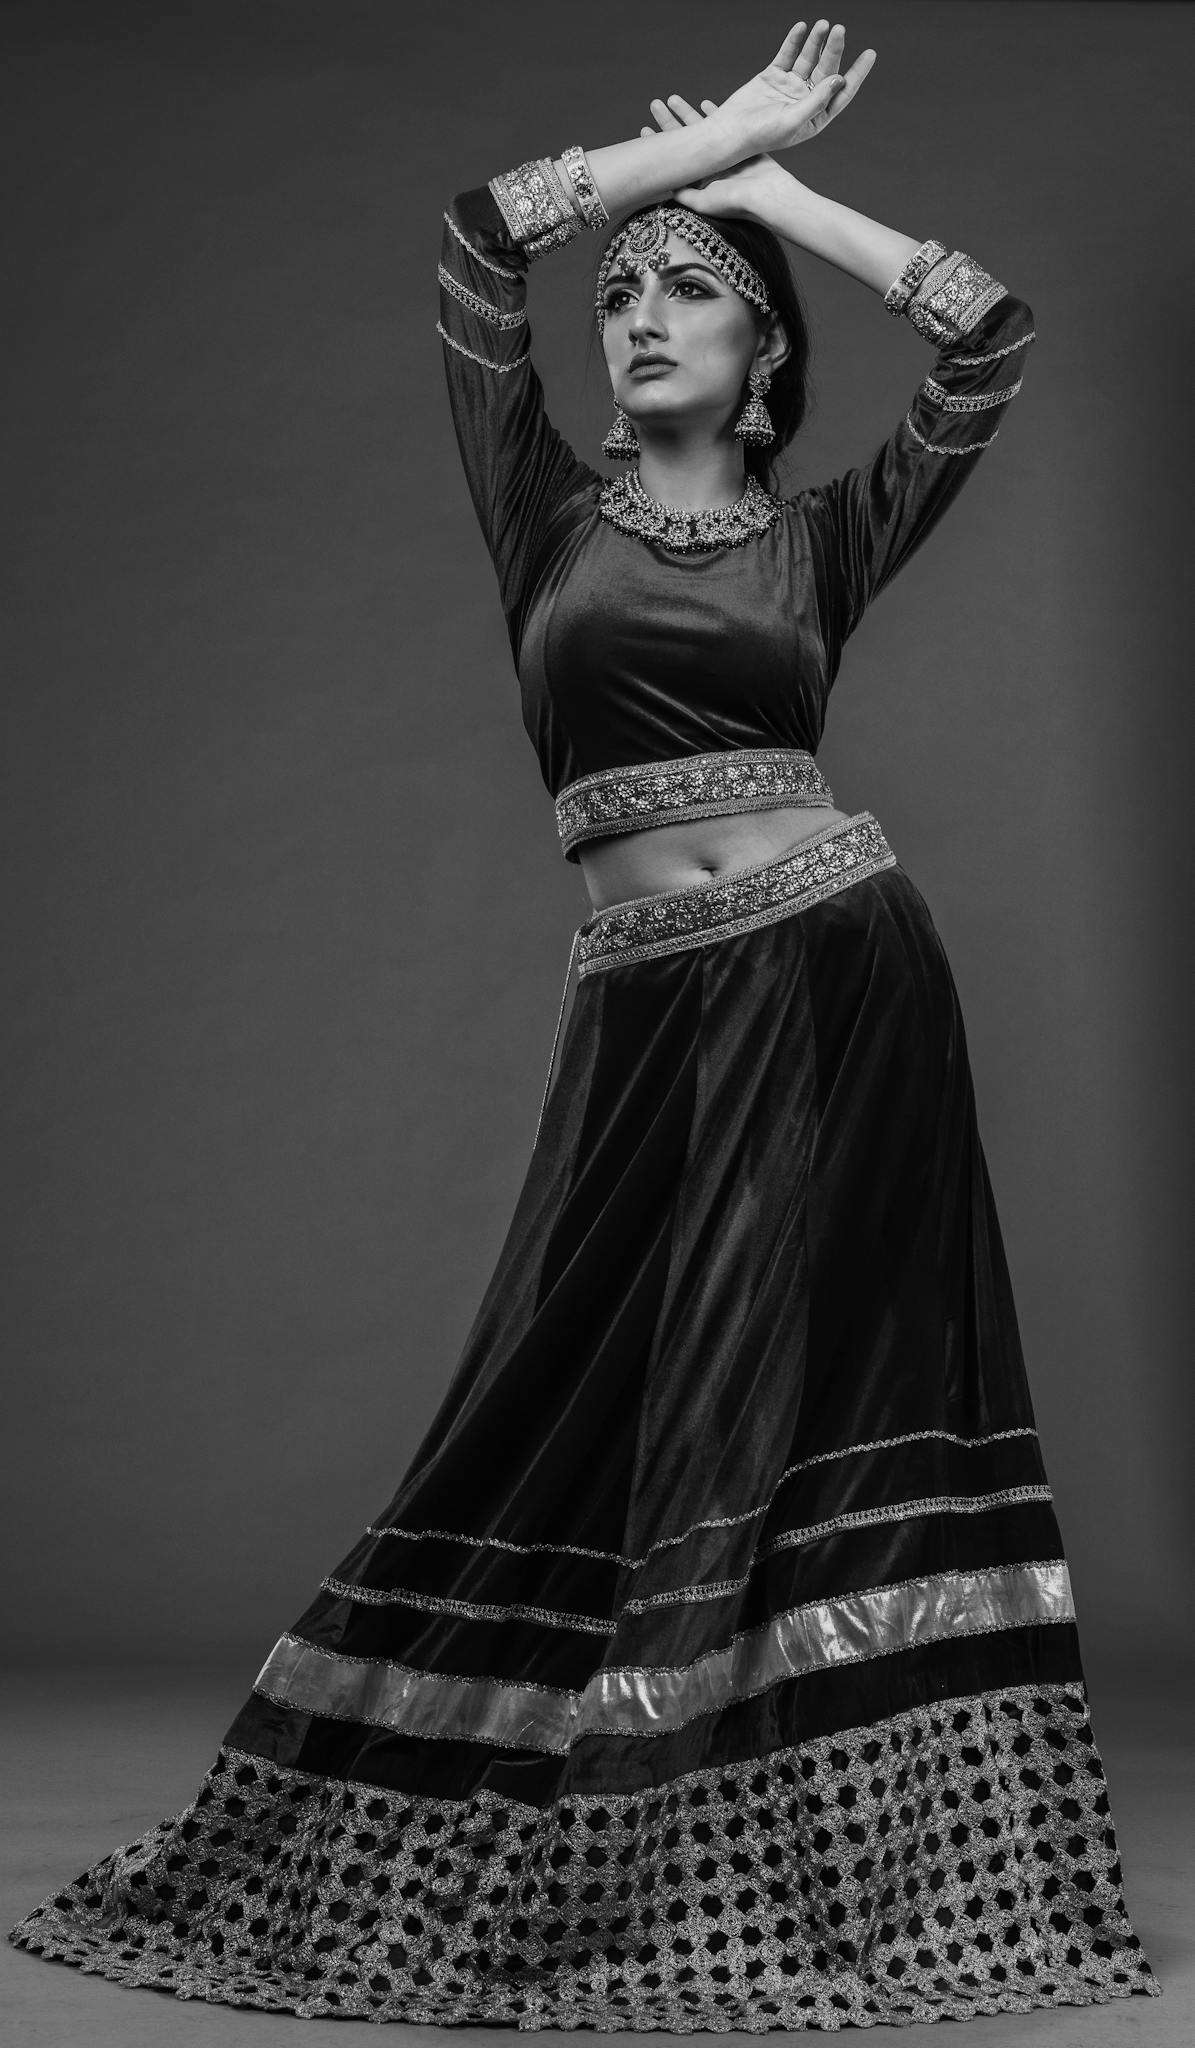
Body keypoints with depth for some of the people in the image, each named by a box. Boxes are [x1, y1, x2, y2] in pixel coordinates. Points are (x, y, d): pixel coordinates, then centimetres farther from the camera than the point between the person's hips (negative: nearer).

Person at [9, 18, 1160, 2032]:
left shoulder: (826, 536, 9)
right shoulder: (546, 512, 10)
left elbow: (989, 331, 0)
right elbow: (479, 231, 1)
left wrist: (778, 184, 7)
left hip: (846, 978, -1)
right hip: (650, 1014, 1)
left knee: (835, 1398, 1)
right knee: (589, 1415, 3)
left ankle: (834, 1854, 10)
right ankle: (593, 1857, 17)